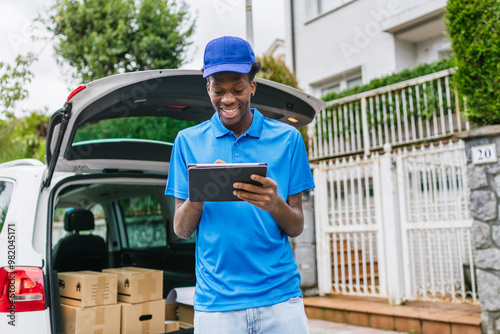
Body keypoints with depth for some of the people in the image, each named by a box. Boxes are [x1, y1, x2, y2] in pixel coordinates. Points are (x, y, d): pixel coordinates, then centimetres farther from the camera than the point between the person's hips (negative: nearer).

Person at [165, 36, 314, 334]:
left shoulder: (287, 138, 2)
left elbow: (297, 227, 2)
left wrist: (275, 203, -20)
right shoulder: (189, 141, 4)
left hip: (280, 299, 0)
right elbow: (181, 230, 3)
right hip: (215, 302, 0)